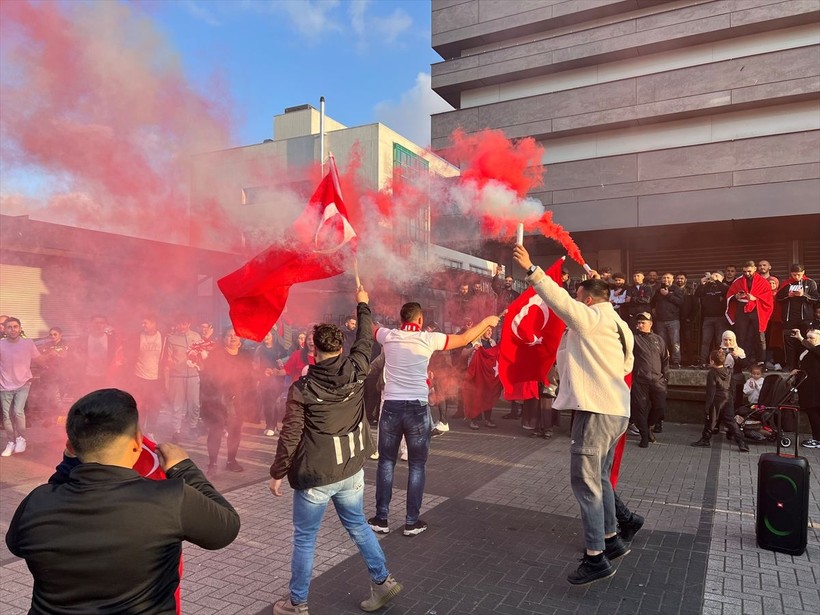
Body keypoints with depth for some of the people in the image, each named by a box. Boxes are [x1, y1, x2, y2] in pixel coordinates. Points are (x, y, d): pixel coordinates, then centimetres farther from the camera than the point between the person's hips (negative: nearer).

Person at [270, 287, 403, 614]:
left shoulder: (302, 388, -15)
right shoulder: (356, 370, -7)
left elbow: (290, 435, -11)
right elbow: (365, 340, 12)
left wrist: (278, 473, 2)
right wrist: (363, 305, 26)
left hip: (314, 476, -4)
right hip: (351, 471, 4)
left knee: (304, 538, 12)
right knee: (358, 526, 23)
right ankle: (383, 581, 28)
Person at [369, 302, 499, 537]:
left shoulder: (388, 336, 2)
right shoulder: (429, 339, -4)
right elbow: (464, 339, 6)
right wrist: (486, 321, 21)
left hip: (391, 407, 2)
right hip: (417, 408, -2)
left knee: (386, 462, 13)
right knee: (416, 466, 10)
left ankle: (381, 518, 19)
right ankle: (412, 521, 16)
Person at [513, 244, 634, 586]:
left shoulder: (591, 317, -9)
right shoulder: (618, 325, 18)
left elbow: (559, 299, -23)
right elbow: (626, 366, 24)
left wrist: (530, 269, -22)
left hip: (597, 410, -10)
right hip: (614, 408, 10)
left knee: (585, 480, -6)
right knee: (599, 478, 20)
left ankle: (596, 558, -2)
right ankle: (611, 540, 30)